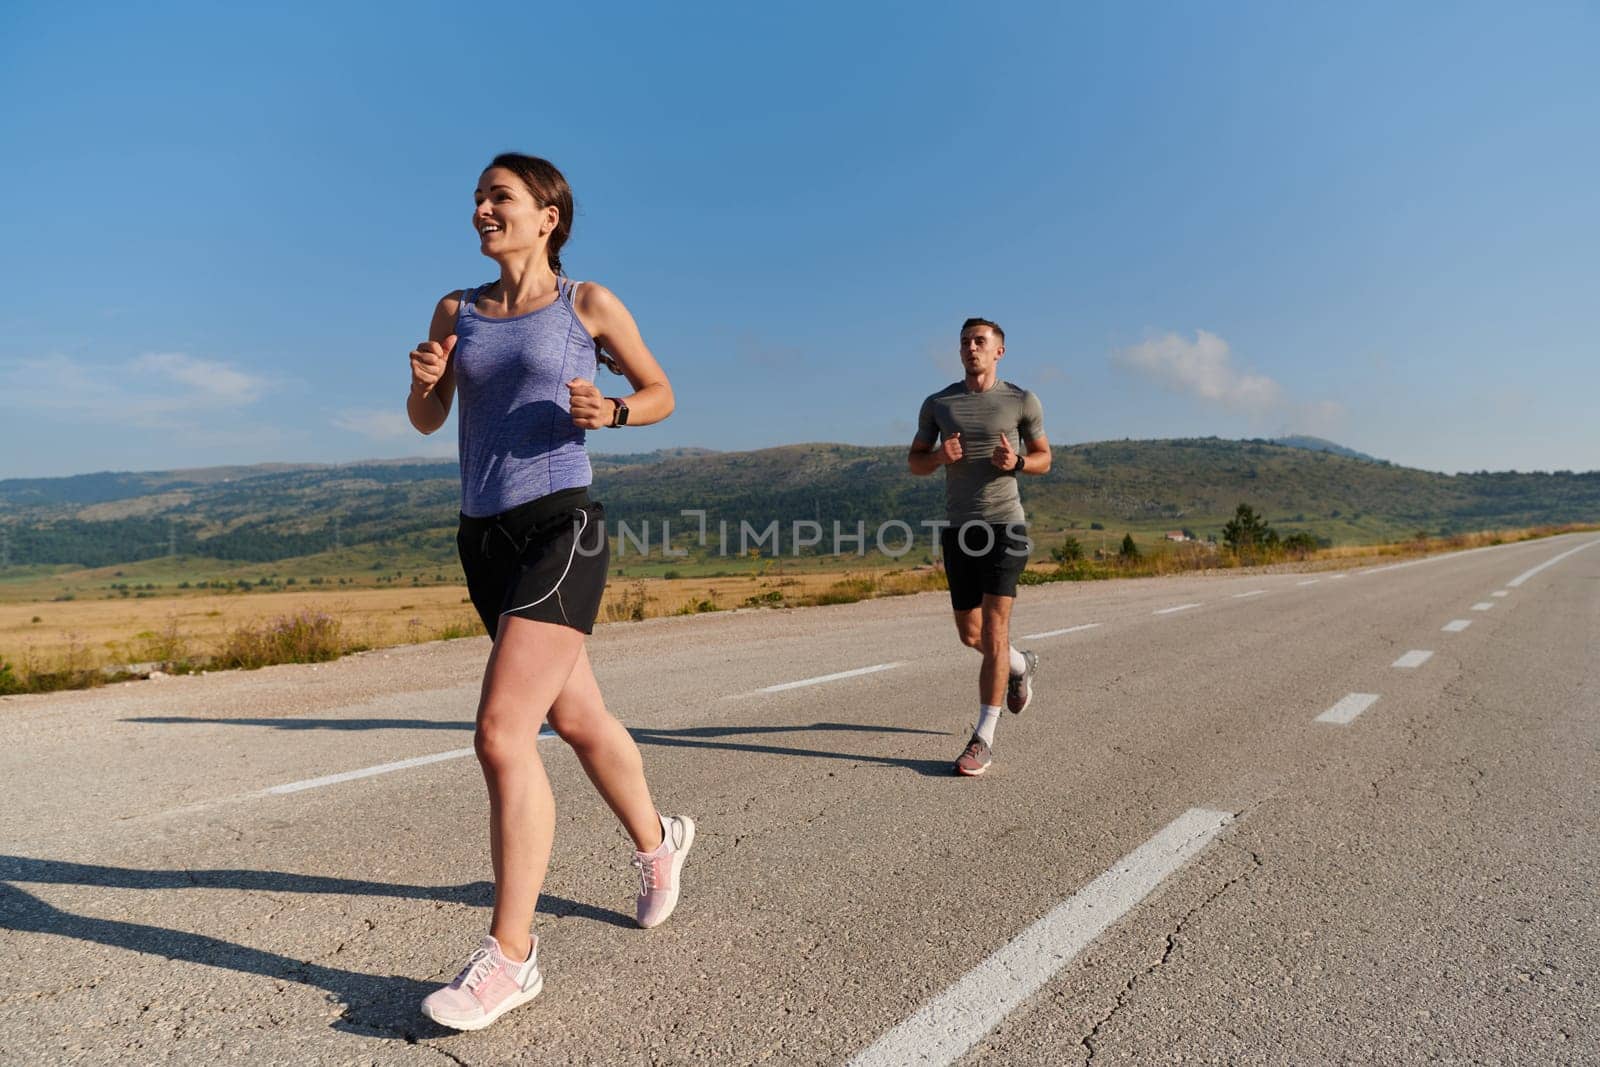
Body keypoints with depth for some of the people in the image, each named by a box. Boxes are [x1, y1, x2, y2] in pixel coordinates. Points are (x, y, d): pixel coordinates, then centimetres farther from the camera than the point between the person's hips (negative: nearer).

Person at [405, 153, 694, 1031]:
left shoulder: (588, 302, 1)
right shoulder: (457, 309, 13)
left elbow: (660, 391, 9)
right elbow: (425, 421, 17)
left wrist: (610, 412, -12)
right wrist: (422, 378, -5)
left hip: (559, 529, -6)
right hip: (484, 537, 6)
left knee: (502, 735, -16)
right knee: (576, 717, 18)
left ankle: (510, 955, -2)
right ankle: (656, 839, 42)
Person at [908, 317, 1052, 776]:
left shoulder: (1021, 401, 2)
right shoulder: (938, 403, 7)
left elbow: (1043, 459, 11)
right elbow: (915, 462, 13)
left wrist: (1016, 462, -12)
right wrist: (939, 457, -10)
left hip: (1004, 525, -3)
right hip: (958, 528, 4)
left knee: (994, 628, -12)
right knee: (970, 634, 11)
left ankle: (983, 741, -7)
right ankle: (1021, 664, 45)